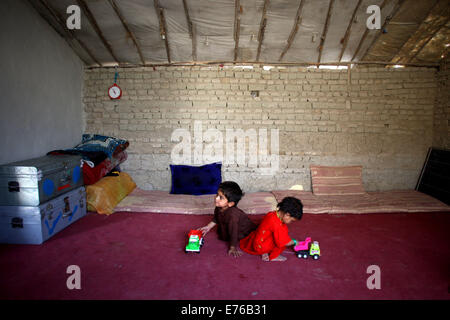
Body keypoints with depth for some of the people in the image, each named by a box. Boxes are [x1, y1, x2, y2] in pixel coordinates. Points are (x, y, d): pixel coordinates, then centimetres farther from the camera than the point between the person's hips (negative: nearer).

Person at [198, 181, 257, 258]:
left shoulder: (232, 214, -42)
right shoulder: (219, 208, -18)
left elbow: (233, 232, -34)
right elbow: (216, 219, 6)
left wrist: (232, 248, -27)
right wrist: (208, 227, 9)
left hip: (246, 230, -7)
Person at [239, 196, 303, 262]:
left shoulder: (272, 214, -2)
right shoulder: (276, 224, -28)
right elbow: (282, 243, -23)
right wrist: (294, 242, -6)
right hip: (260, 247, -9)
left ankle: (264, 253, 14)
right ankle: (273, 257, -1)